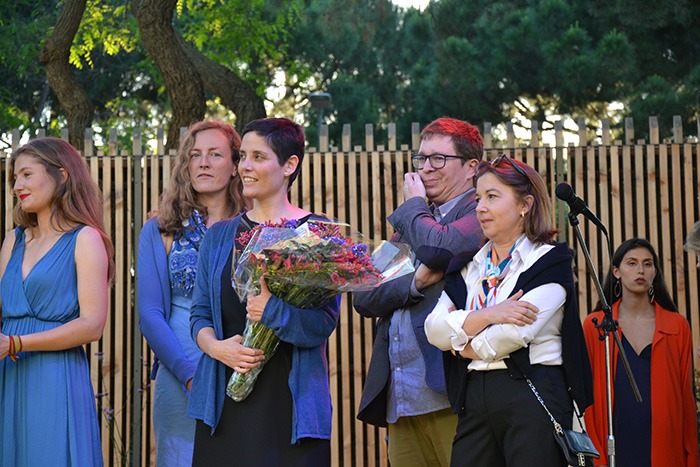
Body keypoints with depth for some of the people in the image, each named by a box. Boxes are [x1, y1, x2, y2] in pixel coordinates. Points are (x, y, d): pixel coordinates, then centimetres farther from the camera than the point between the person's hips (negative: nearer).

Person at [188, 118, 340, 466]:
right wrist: (216, 347, -7)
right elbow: (200, 314, 12)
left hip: (289, 398, -4)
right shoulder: (220, 235, 13)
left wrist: (272, 309, -23)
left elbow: (324, 322, -9)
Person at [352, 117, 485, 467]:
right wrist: (416, 282, -9)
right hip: (399, 398, 7)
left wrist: (413, 205, 0)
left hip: (448, 394, -7)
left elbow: (438, 249, -22)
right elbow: (363, 298, 11)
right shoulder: (412, 223, 22)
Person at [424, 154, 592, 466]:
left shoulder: (549, 261, 0)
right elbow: (434, 330, 3)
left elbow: (517, 333, -13)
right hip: (474, 399, 5)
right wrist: (488, 315, -12)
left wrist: (464, 346, 2)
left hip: (533, 397, -5)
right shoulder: (469, 267, 18)